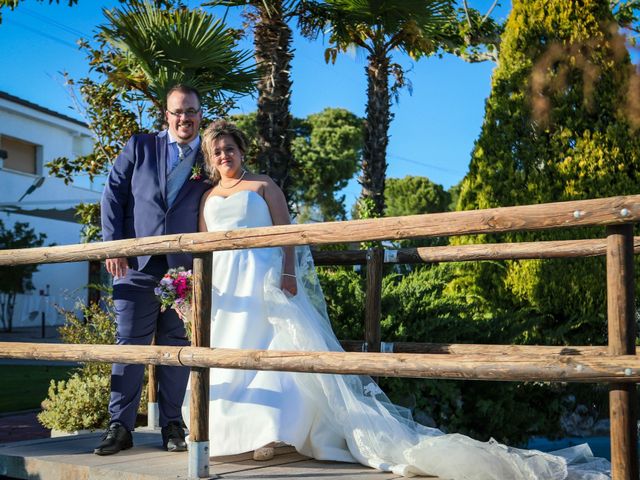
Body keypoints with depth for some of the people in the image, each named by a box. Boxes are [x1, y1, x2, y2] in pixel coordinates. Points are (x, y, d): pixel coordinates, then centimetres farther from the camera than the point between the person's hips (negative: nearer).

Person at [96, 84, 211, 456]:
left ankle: (172, 424, 13)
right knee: (130, 343, 0)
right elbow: (113, 194, 6)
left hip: (185, 267, 1)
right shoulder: (141, 147, 9)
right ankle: (121, 427, 5)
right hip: (137, 262, 0)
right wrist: (113, 244, -3)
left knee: (176, 344, 4)